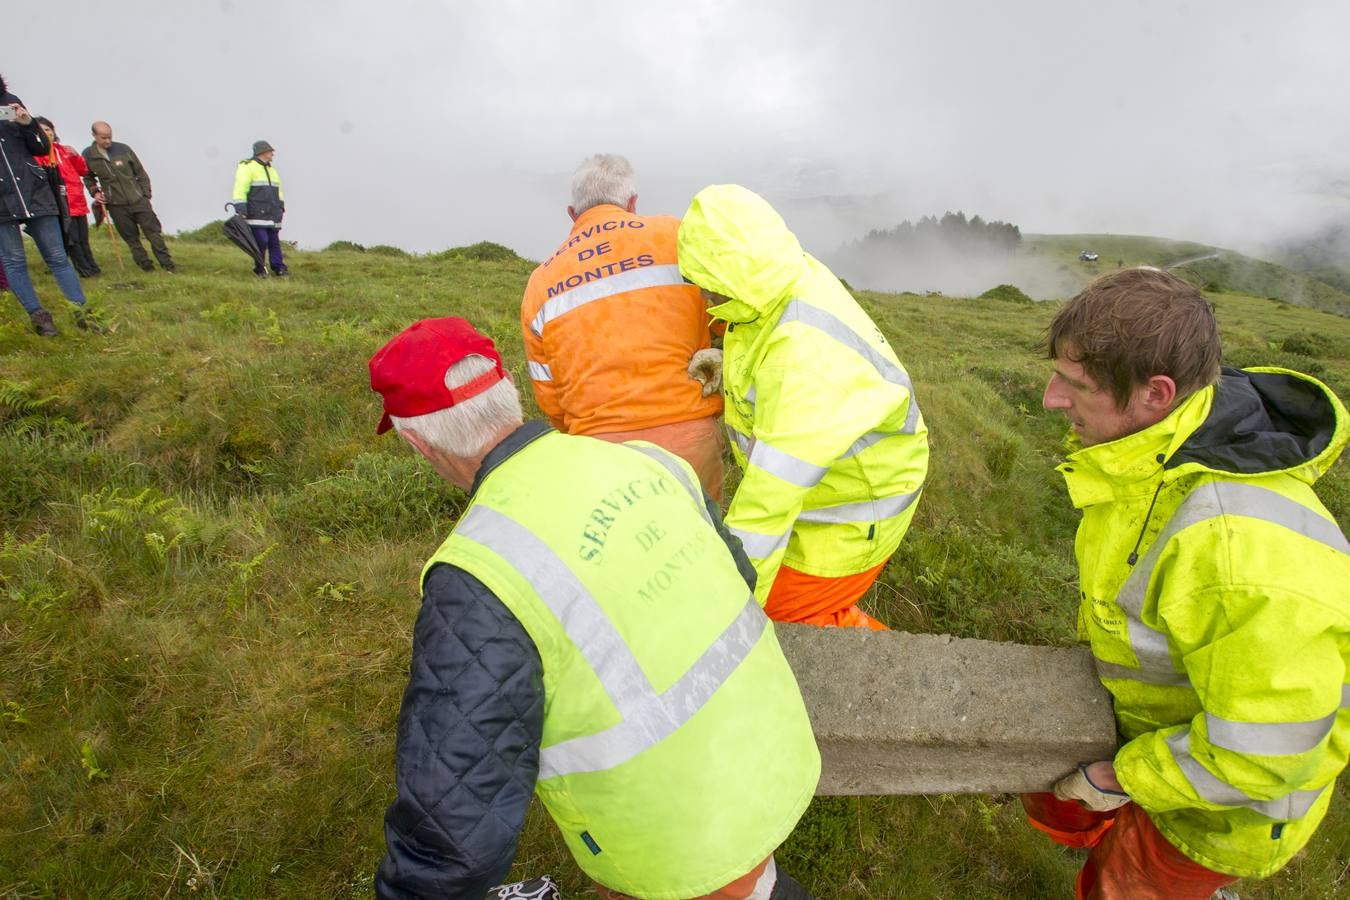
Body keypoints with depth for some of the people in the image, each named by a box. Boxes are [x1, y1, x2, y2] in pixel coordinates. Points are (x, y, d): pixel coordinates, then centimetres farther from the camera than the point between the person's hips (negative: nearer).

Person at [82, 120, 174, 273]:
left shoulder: (123, 149, -3)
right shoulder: (88, 155, 0)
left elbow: (141, 173, 4)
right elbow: (88, 177, 16)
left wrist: (146, 196, 1)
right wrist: (95, 192, 1)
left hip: (138, 200, -1)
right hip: (116, 205, 1)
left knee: (154, 232, -3)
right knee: (132, 239, 4)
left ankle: (167, 264, 3)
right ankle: (146, 266, 10)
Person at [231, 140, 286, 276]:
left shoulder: (271, 170, 22)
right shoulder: (247, 167, -5)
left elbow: (277, 191, 29)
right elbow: (240, 189, -12)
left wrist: (281, 207, 19)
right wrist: (240, 210, -19)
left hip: (272, 215, 7)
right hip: (256, 214, -7)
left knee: (274, 241, 3)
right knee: (261, 241, -12)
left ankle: (279, 268, 4)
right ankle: (259, 268, 1)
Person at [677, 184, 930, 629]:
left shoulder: (805, 352, -37)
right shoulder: (794, 278, -9)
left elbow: (776, 481, -37)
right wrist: (728, 365, -8)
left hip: (848, 517, -8)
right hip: (817, 492, 8)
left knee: (787, 617, 3)